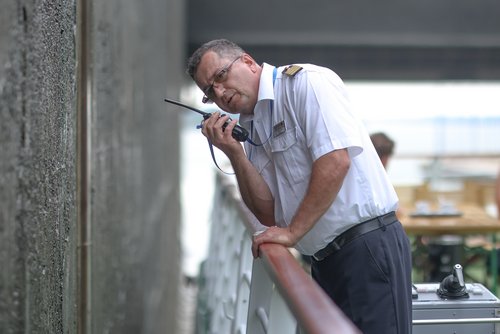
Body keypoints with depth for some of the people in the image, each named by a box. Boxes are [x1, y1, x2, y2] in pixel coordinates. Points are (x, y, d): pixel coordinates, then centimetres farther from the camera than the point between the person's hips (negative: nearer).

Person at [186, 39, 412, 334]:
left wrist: (292, 232, -14)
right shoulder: (251, 130, 15)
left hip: (368, 246, -8)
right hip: (325, 261, 8)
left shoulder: (306, 81, -8)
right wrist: (234, 153, -2)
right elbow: (269, 213, 9)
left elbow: (336, 160, -19)